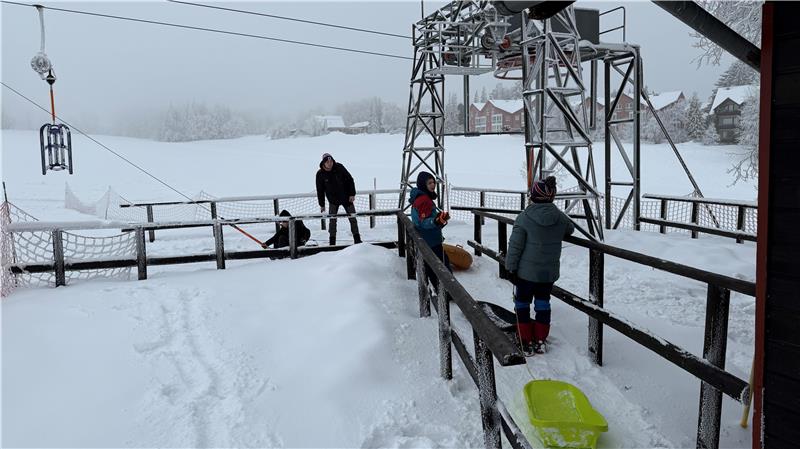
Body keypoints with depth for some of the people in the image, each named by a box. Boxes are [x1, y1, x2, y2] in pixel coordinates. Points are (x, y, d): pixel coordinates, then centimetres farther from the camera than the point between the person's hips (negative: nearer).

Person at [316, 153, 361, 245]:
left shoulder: (339, 167, -12)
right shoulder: (320, 174, -11)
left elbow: (350, 180, -4)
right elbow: (320, 190, -2)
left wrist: (352, 194, -9)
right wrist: (321, 205, -1)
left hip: (346, 198, 0)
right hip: (333, 200, 0)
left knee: (352, 218, 4)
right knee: (332, 220, -5)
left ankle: (357, 238, 14)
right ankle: (332, 240, 4)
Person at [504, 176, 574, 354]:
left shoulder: (524, 217, -17)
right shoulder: (561, 218, -6)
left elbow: (515, 246, -15)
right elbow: (570, 230, 16)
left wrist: (511, 267, -5)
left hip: (526, 272, -3)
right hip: (549, 272, 3)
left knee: (522, 303, 13)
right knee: (543, 303, 18)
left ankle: (526, 342, 17)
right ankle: (540, 341, 24)